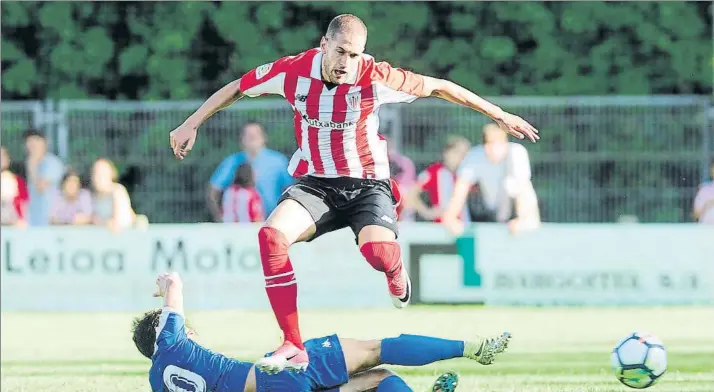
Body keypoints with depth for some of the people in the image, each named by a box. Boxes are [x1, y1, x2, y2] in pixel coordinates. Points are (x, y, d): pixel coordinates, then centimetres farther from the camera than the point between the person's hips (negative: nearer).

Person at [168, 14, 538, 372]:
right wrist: (191, 124, 7)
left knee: (378, 250, -33)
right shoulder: (293, 70, -12)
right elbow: (236, 88, 5)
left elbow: (439, 87, -6)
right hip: (314, 183, 2)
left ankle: (397, 278, 11)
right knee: (271, 235, -28)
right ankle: (293, 347, -23)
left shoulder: (374, 78, -17)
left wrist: (499, 115, -2)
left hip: (366, 183, -2)